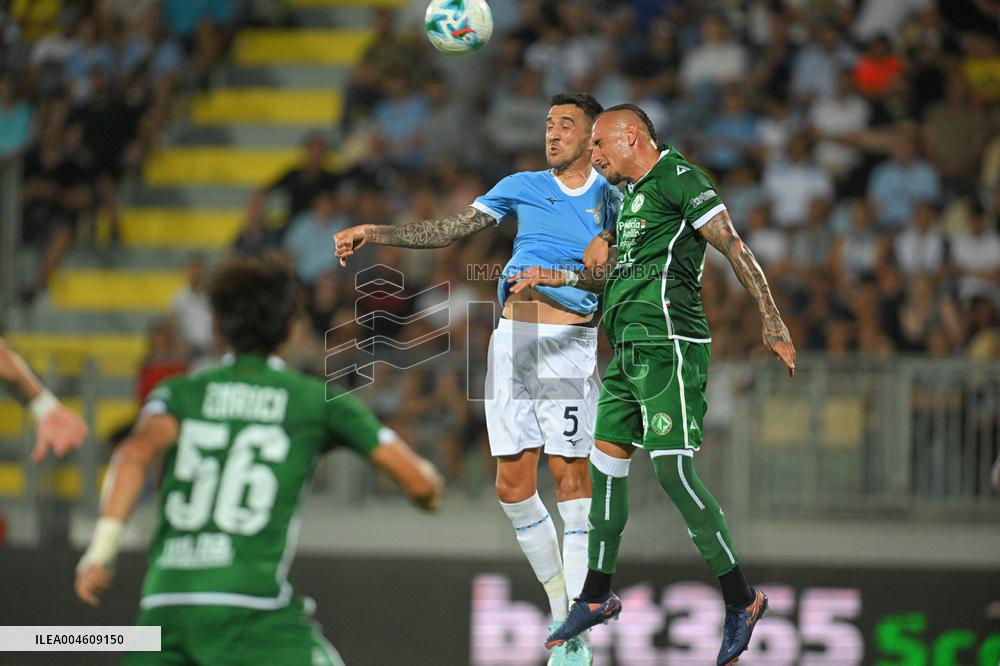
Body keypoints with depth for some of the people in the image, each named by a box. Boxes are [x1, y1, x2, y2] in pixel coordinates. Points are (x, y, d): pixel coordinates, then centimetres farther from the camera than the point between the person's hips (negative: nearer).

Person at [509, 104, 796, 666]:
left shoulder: (677, 176, -7)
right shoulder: (631, 195, 22)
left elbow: (734, 246, -13)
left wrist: (772, 322, -19)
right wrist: (558, 277, 27)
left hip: (668, 347, -10)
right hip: (630, 349, 10)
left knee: (673, 470, -15)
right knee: (606, 462, 11)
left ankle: (741, 599, -7)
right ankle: (598, 597, 23)